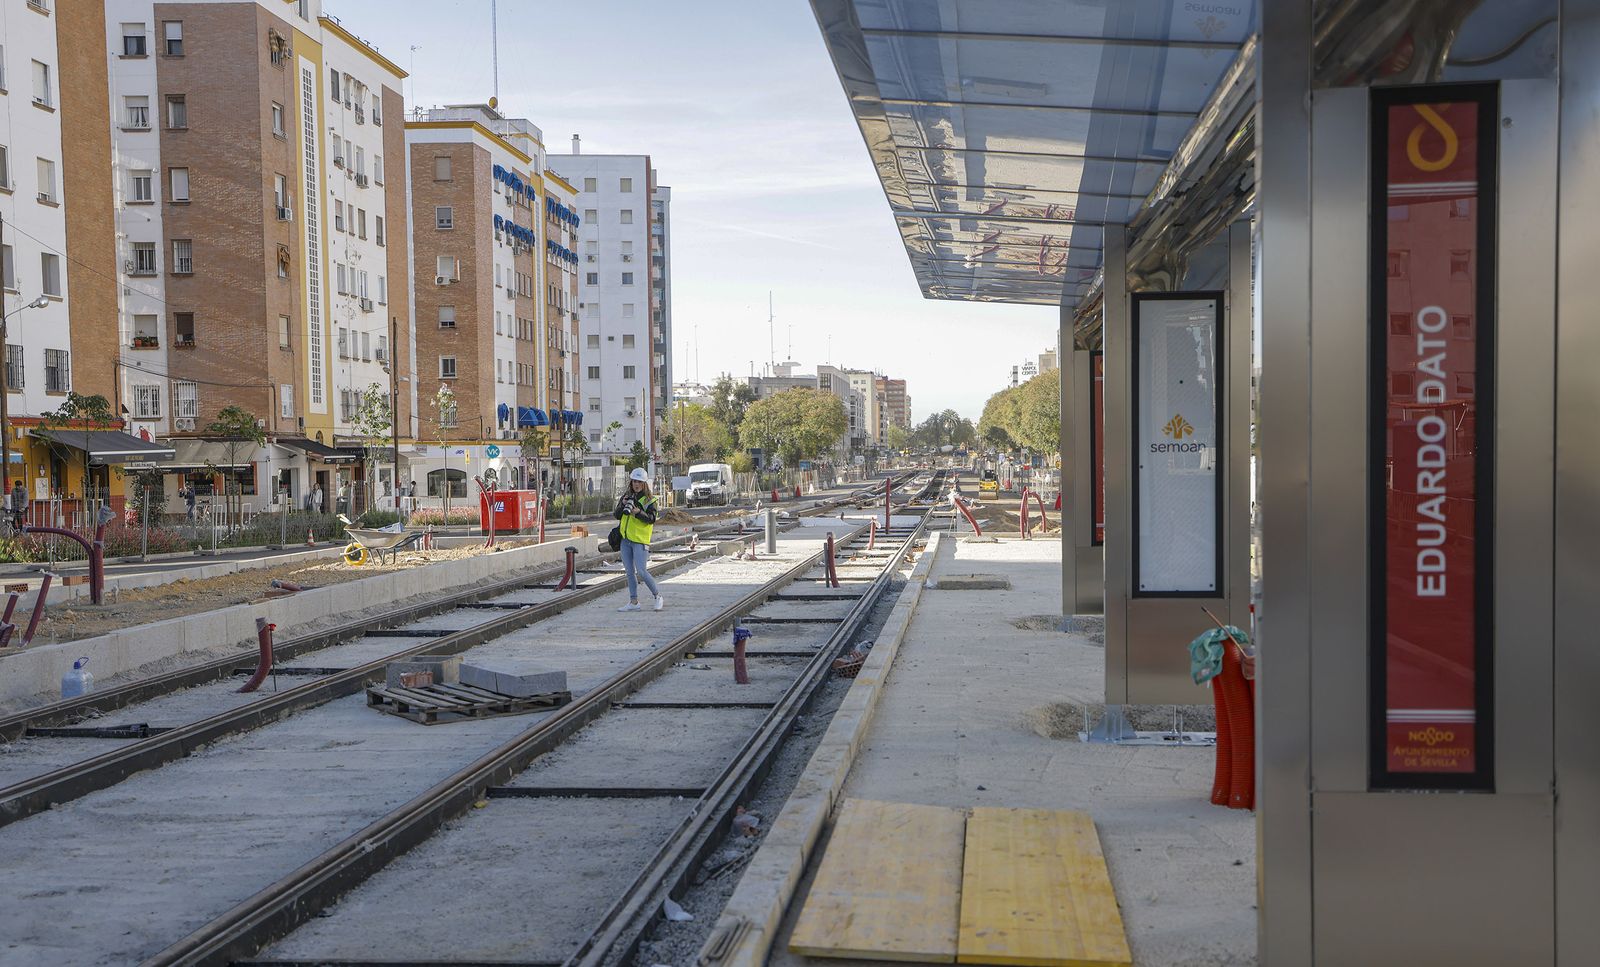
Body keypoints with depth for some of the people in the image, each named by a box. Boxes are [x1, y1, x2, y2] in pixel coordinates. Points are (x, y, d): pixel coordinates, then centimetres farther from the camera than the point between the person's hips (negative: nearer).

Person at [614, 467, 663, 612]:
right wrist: (623, 505, -11)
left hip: (640, 540, -6)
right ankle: (633, 602, 16)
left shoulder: (649, 499, -5)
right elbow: (617, 516, 7)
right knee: (630, 572, 9)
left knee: (641, 571, -13)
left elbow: (651, 519, -15)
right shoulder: (626, 496, 11)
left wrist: (638, 512, -30)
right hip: (625, 539, 6)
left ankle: (658, 596, 2)